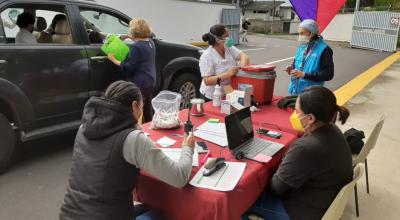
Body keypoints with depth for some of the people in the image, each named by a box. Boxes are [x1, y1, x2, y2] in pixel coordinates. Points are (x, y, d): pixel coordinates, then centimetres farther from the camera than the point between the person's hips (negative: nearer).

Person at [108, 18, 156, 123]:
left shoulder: (136, 47, -18)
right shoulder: (150, 43, 7)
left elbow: (129, 68, -17)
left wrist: (114, 60, -9)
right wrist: (131, 37, 35)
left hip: (139, 84, -9)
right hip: (150, 82, 9)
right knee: (147, 110, 19)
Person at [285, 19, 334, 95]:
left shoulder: (324, 50, -12)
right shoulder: (302, 46, 9)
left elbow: (328, 74, -18)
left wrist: (304, 75, -23)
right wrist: (292, 68, -1)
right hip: (294, 91, 7)